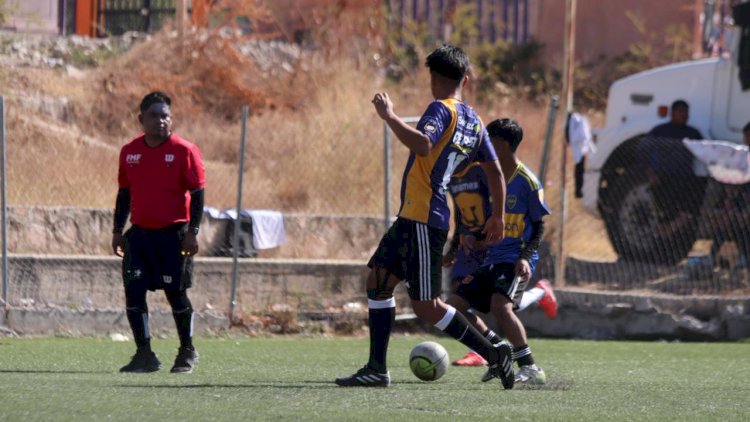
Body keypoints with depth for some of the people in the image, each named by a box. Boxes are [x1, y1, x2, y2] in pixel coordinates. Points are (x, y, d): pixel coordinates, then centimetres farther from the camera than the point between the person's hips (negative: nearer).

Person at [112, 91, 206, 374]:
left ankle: (187, 353, 17)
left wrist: (192, 232, -12)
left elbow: (197, 194, -6)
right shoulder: (129, 152, 7)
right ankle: (144, 354, 3)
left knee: (176, 293, 0)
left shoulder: (184, 151, -7)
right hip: (139, 233, 4)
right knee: (133, 291, -4)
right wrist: (118, 231, 11)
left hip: (173, 234, -4)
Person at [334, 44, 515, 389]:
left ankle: (493, 353, -4)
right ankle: (376, 369, 9)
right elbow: (495, 171, 18)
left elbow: (423, 145, -31)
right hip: (412, 218, 9)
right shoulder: (474, 122, 14)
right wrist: (497, 217, 26)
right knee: (378, 282, 11)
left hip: (423, 220, -9)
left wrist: (390, 117, -23)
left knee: (425, 306, -8)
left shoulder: (441, 109, -11)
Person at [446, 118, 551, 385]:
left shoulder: (527, 182, -9)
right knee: (454, 306, 2)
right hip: (489, 259, 8)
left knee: (500, 305, -30)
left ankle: (531, 369, -25)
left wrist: (525, 257, -18)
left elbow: (539, 225, -5)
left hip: (515, 260, -8)